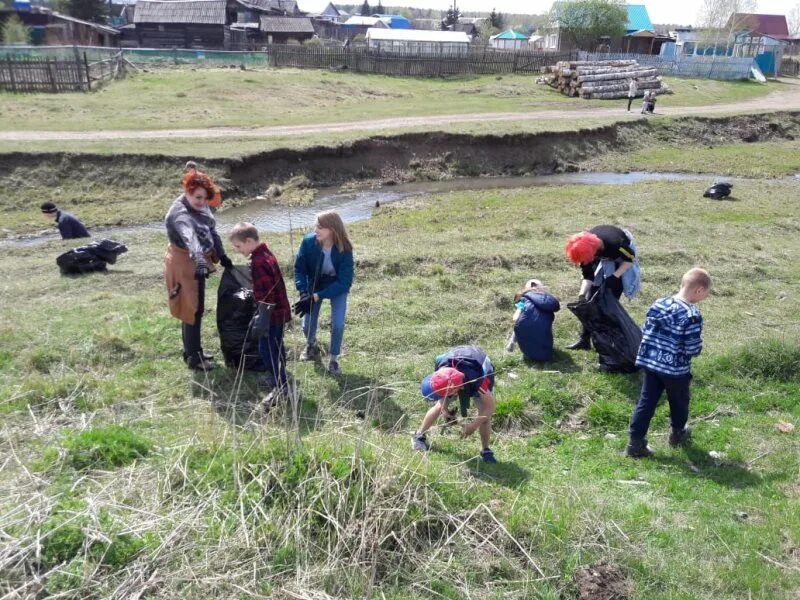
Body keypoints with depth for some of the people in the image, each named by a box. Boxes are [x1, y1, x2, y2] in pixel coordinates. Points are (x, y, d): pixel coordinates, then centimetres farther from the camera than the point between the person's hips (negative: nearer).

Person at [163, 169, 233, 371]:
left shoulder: (200, 206, 1)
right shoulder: (180, 214, -28)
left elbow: (211, 230, 12)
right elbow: (190, 239, -45)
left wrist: (221, 254, 8)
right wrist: (200, 263, -59)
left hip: (197, 262, 9)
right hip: (186, 265, -9)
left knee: (195, 309, 18)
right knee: (192, 310, -3)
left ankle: (191, 351, 32)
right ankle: (194, 358, 7)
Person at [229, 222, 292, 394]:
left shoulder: (258, 262, -24)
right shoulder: (265, 254, 9)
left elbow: (266, 293, -26)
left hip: (272, 314, -10)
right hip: (279, 311, 10)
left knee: (266, 349, -2)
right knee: (276, 347, 20)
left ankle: (281, 385, 5)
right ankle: (279, 378, 33)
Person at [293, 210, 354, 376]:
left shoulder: (344, 249, -30)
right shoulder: (309, 241, -25)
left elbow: (344, 282, -29)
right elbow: (299, 269, -15)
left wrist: (316, 297, -36)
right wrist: (303, 292, -32)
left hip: (337, 287, -2)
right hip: (314, 285, 2)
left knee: (337, 324, -17)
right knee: (307, 325, 0)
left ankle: (333, 360, 8)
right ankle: (311, 346, 36)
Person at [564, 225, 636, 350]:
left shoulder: (614, 242, -42)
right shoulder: (585, 247, -27)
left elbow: (631, 258, -23)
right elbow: (587, 276, -18)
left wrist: (615, 276, -31)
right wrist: (582, 295, -31)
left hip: (620, 258, -4)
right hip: (603, 258, 4)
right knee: (591, 298, -2)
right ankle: (584, 339, 2)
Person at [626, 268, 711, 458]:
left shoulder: (658, 304, 0)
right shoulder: (692, 315, -20)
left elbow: (645, 332, 5)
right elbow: (692, 349, -20)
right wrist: (699, 346, 2)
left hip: (650, 363, 5)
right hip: (676, 369, -5)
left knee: (646, 402, 9)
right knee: (679, 402, 20)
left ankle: (635, 442, 9)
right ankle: (677, 433, 42)